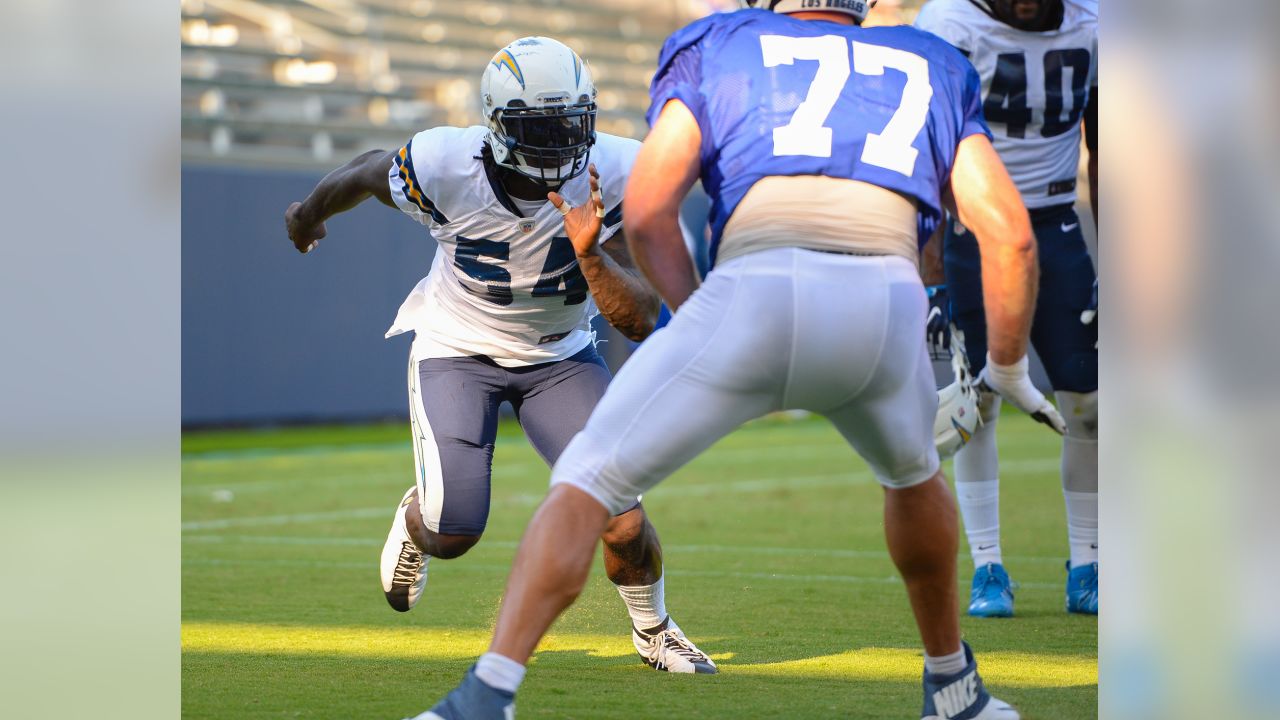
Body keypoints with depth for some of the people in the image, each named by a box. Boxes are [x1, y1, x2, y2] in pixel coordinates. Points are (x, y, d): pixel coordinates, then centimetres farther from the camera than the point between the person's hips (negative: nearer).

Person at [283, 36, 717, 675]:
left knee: (622, 525, -13)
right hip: (457, 351, -1)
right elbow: (369, 171, -3)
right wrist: (309, 213, 16)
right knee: (453, 535, -10)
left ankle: (652, 629, 20)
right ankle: (415, 520, 31)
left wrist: (589, 255, -43)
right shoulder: (445, 167, -28)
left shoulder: (612, 177, -25)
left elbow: (640, 322, -25)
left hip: (560, 357, 1)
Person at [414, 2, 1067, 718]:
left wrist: (698, 316, 24)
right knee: (912, 472, 35)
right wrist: (1009, 371, 33)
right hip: (890, 309, 3)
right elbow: (1011, 234, 20)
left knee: (584, 484, 9)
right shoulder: (934, 69, 31)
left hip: (756, 291, -2)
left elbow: (647, 213, 11)